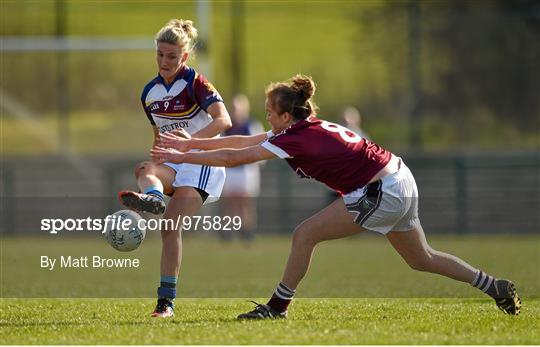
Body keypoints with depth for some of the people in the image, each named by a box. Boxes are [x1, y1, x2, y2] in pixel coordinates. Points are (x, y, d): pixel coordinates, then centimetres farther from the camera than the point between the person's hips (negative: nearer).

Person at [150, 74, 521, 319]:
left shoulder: (296, 139, -17)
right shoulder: (307, 126, 8)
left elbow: (233, 157, -14)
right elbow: (241, 141, 15)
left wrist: (183, 157, -6)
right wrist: (191, 143, 16)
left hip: (381, 194, -10)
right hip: (400, 182, 10)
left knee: (305, 235, -6)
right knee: (421, 258, 20)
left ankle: (278, 306, 2)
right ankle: (496, 286, 22)